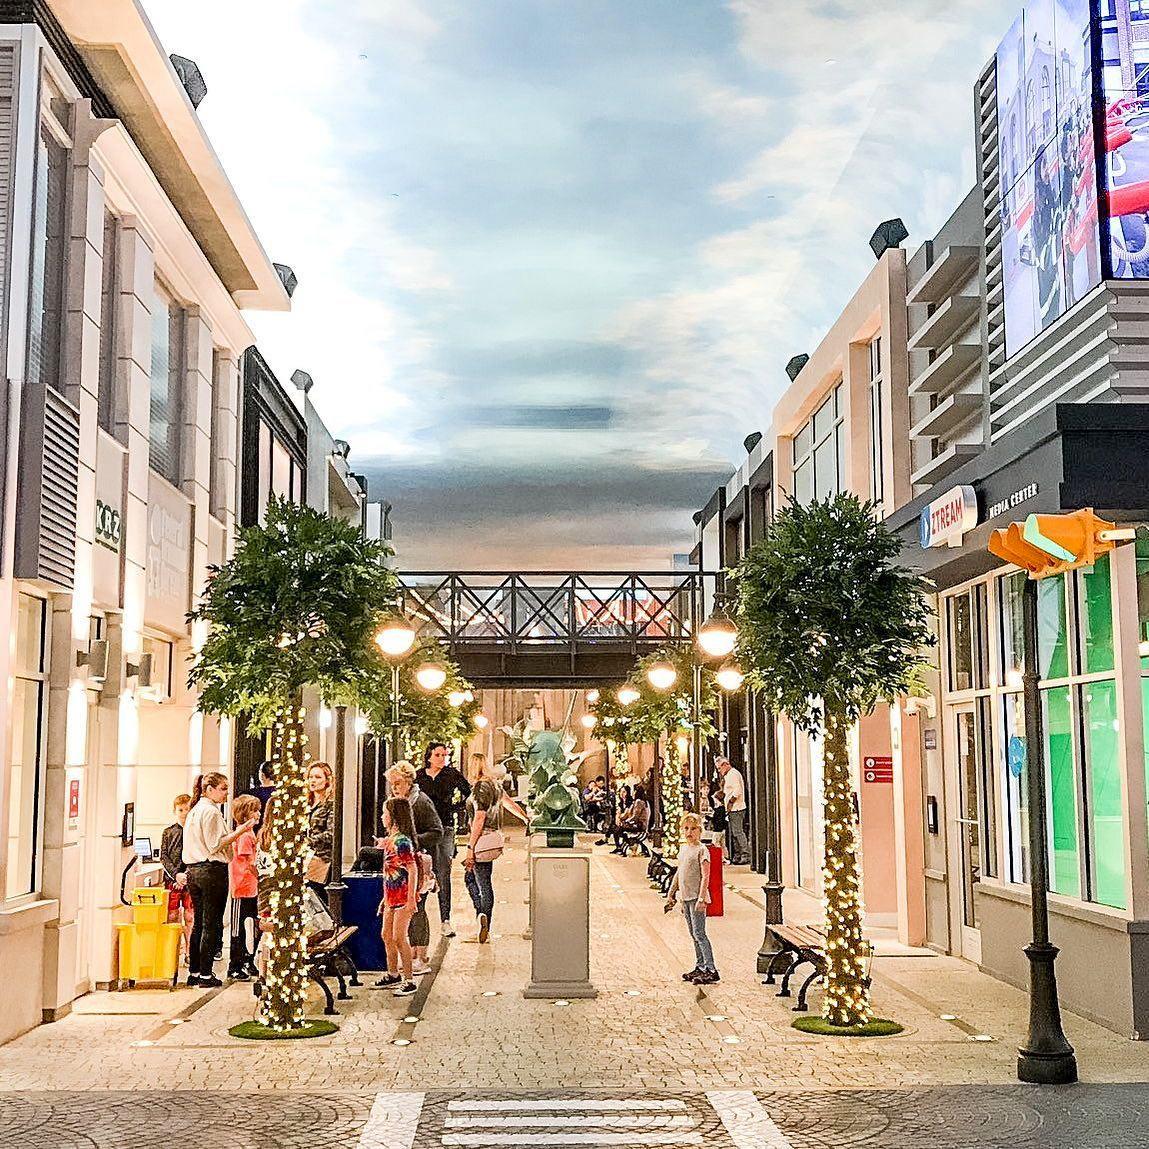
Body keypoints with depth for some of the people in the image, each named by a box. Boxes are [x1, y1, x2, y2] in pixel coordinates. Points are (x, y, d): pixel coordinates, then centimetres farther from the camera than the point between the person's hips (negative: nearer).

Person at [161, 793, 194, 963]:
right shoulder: (168, 832, 9)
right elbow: (163, 857, 4)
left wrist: (188, 874, -11)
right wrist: (176, 874, -9)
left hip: (191, 879, -1)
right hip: (172, 879, 1)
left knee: (190, 918, 0)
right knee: (172, 917, 3)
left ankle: (189, 953, 7)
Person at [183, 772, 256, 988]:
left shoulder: (196, 809, 16)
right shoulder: (211, 811, -12)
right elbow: (215, 846, -16)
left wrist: (234, 833, 21)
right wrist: (239, 832, -13)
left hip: (194, 870, 9)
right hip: (212, 871, -9)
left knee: (198, 923, 13)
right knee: (212, 924, -3)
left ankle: (194, 972, 17)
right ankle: (206, 974, 0)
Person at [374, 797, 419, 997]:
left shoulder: (402, 841, -17)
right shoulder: (390, 840, 12)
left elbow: (412, 870, -20)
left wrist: (411, 900, -22)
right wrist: (386, 897, 21)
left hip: (403, 896, -10)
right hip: (392, 896, 10)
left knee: (399, 937, -8)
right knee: (387, 936, 15)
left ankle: (409, 980, -1)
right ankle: (393, 974, 30)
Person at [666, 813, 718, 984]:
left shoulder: (702, 850, -11)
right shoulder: (683, 848, 13)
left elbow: (705, 876, -16)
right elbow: (678, 873, 21)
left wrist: (701, 899, -22)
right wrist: (671, 894, 20)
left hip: (697, 897, -8)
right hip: (685, 897, 8)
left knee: (699, 934, -10)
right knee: (693, 935, 12)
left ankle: (711, 970, -9)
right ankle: (700, 967, 19)